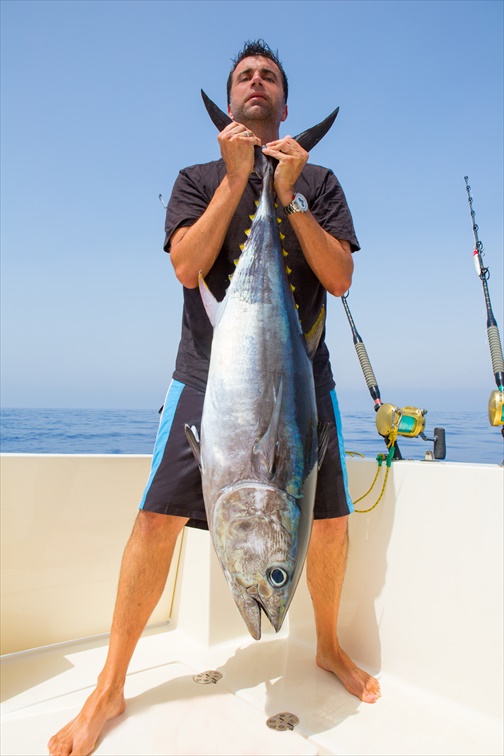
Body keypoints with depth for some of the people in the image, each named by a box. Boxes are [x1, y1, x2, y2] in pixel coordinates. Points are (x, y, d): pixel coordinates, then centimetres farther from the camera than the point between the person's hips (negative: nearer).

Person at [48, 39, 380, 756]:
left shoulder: (320, 181, 14)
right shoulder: (198, 179, 13)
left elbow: (340, 277, 0)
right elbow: (187, 266, -5)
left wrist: (289, 195, -7)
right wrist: (236, 178, -7)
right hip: (210, 368, -1)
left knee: (329, 520, 2)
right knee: (157, 515, -9)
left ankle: (329, 647, 30)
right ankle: (110, 688, 9)